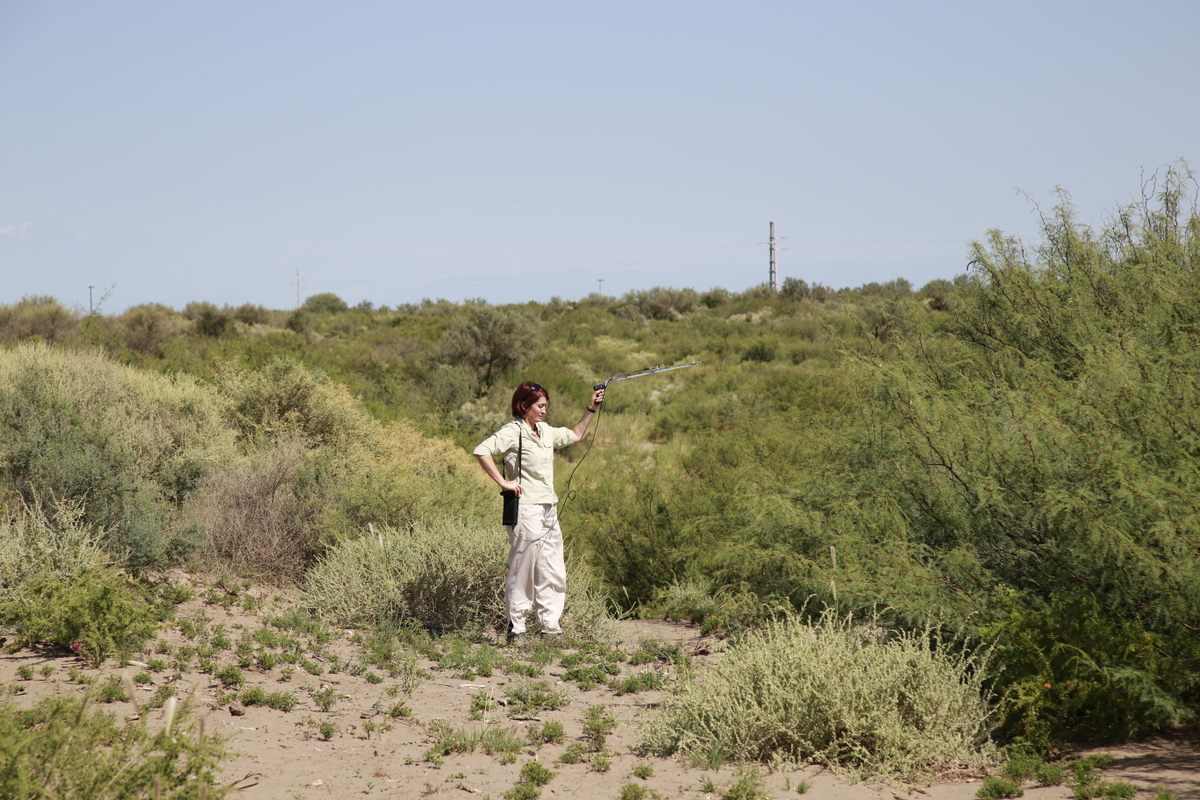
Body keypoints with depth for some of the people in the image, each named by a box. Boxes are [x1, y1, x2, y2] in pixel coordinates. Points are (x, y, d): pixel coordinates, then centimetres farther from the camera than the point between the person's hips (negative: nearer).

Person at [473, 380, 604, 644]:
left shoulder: (545, 431, 15)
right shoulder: (513, 432, -10)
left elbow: (575, 435, 31)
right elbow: (481, 451, -22)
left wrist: (591, 410, 22)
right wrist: (502, 482, -21)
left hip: (549, 511, 8)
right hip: (526, 511, -8)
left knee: (554, 573, 7)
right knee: (522, 571, -2)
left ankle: (549, 627, 14)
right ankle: (516, 630, 5)